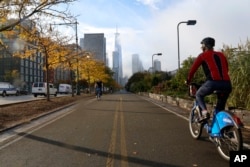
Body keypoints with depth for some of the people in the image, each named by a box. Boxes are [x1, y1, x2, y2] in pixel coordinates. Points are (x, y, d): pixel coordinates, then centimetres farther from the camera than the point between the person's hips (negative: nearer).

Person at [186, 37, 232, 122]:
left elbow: (193, 69, 12)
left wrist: (188, 81, 25)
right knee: (220, 108, 23)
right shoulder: (221, 55, 26)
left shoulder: (203, 55, 12)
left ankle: (204, 112, 1)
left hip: (213, 82, -5)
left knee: (199, 95, 22)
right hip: (227, 84, 5)